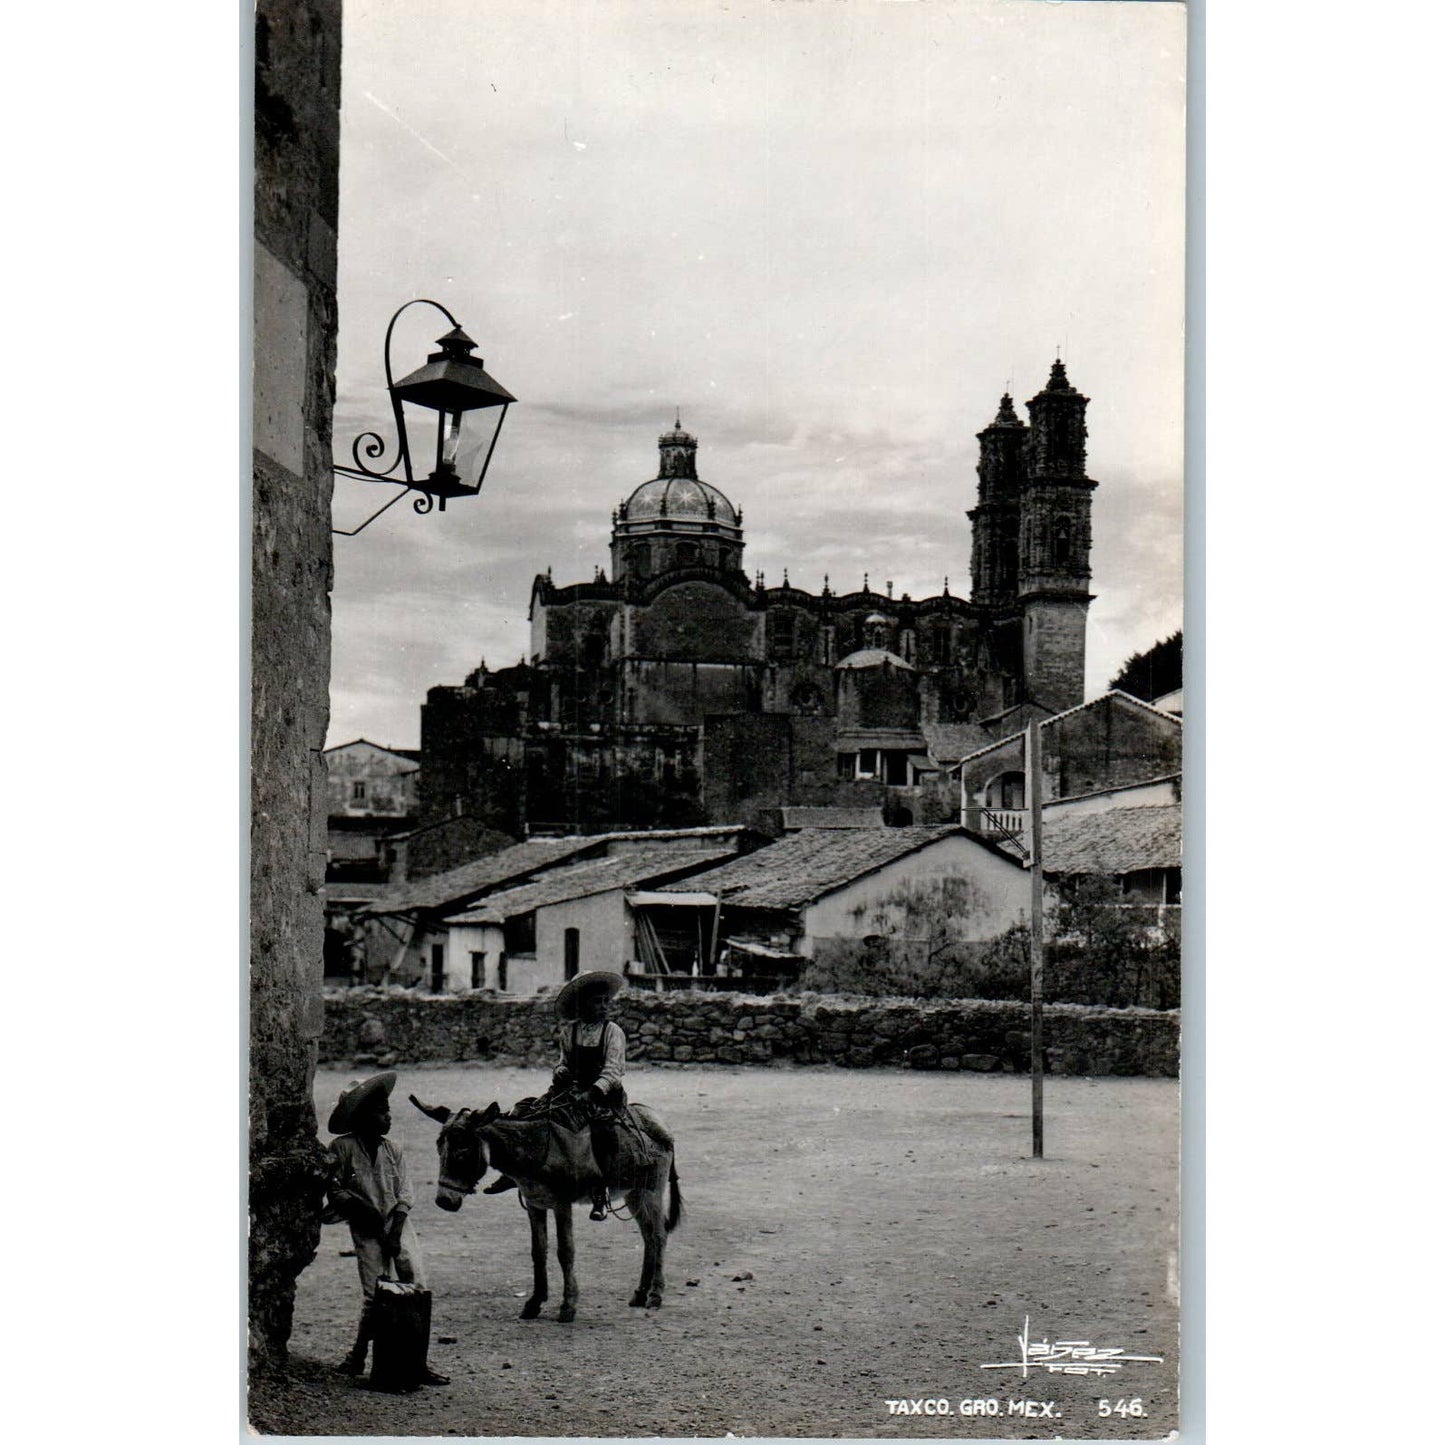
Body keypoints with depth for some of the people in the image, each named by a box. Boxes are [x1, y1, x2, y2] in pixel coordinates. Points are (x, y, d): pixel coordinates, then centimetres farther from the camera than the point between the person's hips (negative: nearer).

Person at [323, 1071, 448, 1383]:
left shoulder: (394, 1151, 6)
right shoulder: (342, 1148, -3)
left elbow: (404, 1195, 3)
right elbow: (333, 1189, 0)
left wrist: (395, 1231, -9)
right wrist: (358, 1205, -16)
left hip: (398, 1226, 3)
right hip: (366, 1231, -3)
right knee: (374, 1294, -6)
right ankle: (358, 1355, 15)